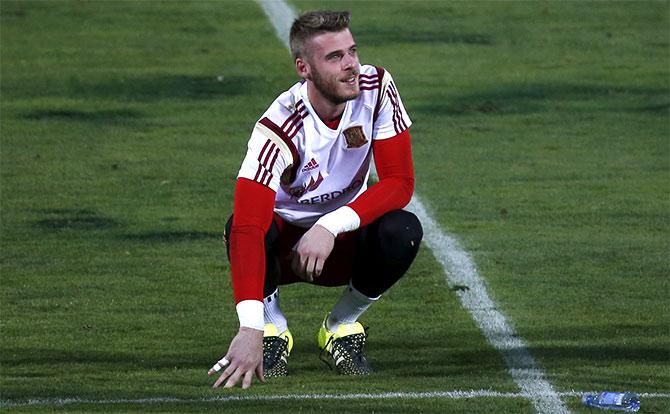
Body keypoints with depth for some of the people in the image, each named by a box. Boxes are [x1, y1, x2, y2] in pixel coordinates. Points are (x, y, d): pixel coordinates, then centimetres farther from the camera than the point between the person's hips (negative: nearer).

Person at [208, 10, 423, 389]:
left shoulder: (376, 89, -18)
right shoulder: (278, 129, -30)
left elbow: (400, 182, -19)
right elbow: (247, 229, -40)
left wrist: (330, 227, -35)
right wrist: (250, 329, -51)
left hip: (342, 243, 3)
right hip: (283, 238, -3)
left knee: (402, 231, -29)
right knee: (240, 227, -36)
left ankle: (343, 326, -1)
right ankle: (273, 327, -5)